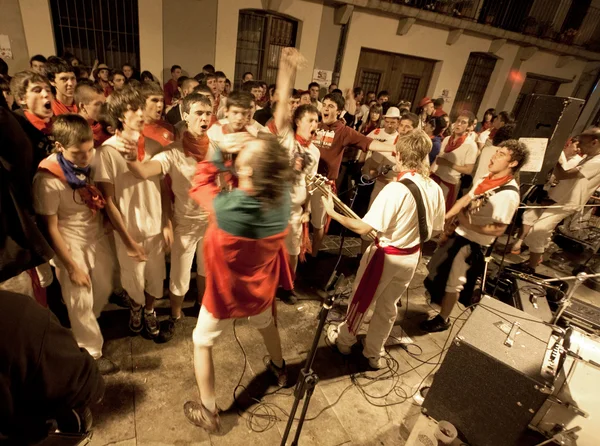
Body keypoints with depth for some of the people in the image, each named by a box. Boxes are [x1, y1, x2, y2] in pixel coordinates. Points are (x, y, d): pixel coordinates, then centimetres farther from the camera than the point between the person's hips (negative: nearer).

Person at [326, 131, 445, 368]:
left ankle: (344, 340, 42)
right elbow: (435, 230, 6)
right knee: (388, 305, 23)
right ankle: (374, 353, 40)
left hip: (386, 255, -6)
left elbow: (364, 228, -29)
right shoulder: (435, 189, -6)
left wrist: (333, 212, -21)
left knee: (361, 299, 18)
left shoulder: (396, 188, -28)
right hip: (412, 256, 6)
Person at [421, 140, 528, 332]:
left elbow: (498, 230, -24)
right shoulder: (488, 179, 1)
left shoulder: (509, 194, -24)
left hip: (473, 242, -8)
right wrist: (447, 218, -4)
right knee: (438, 269, 25)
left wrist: (468, 224, -23)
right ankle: (439, 296, 52)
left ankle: (443, 319, 28)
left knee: (452, 281, 7)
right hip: (459, 233, 8)